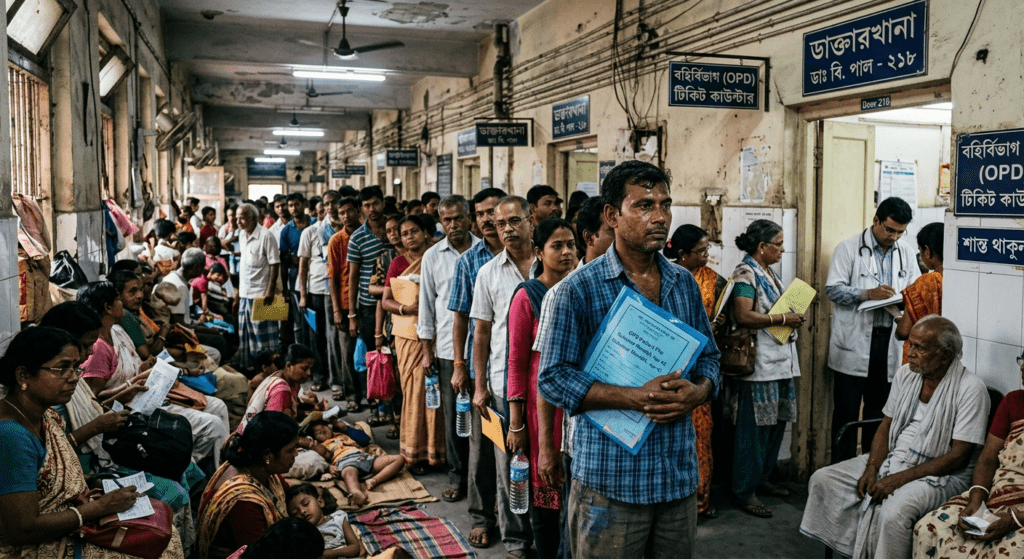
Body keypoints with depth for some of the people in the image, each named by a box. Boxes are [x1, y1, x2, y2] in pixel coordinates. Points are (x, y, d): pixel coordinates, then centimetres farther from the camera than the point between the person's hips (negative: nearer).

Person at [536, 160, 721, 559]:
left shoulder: (685, 284, 8)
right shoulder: (579, 289, -9)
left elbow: (709, 356, 15)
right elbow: (553, 379, -12)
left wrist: (698, 391, -9)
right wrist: (636, 399, -21)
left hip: (679, 476, 5)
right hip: (610, 481, -5)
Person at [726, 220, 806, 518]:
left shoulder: (769, 272, 18)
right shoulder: (745, 273, -12)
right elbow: (744, 316, -23)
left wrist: (794, 318, 9)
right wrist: (784, 319, -18)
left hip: (780, 361, 10)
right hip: (758, 363, -10)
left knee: (776, 423, 14)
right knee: (754, 429, -5)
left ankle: (761, 479, 28)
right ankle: (744, 491, 4)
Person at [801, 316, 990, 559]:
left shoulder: (971, 389, -15)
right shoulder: (905, 374, 5)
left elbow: (959, 456, -18)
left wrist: (898, 480, -22)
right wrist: (872, 469, -8)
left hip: (940, 473, -7)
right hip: (892, 458, 7)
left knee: (894, 511, -36)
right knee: (822, 480, -6)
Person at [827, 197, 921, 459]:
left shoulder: (906, 252, 11)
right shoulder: (849, 248, -4)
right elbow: (833, 289, -9)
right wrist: (868, 294, -22)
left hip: (889, 342, 5)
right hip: (853, 343, -5)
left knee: (879, 409, 13)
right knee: (846, 410, 1)